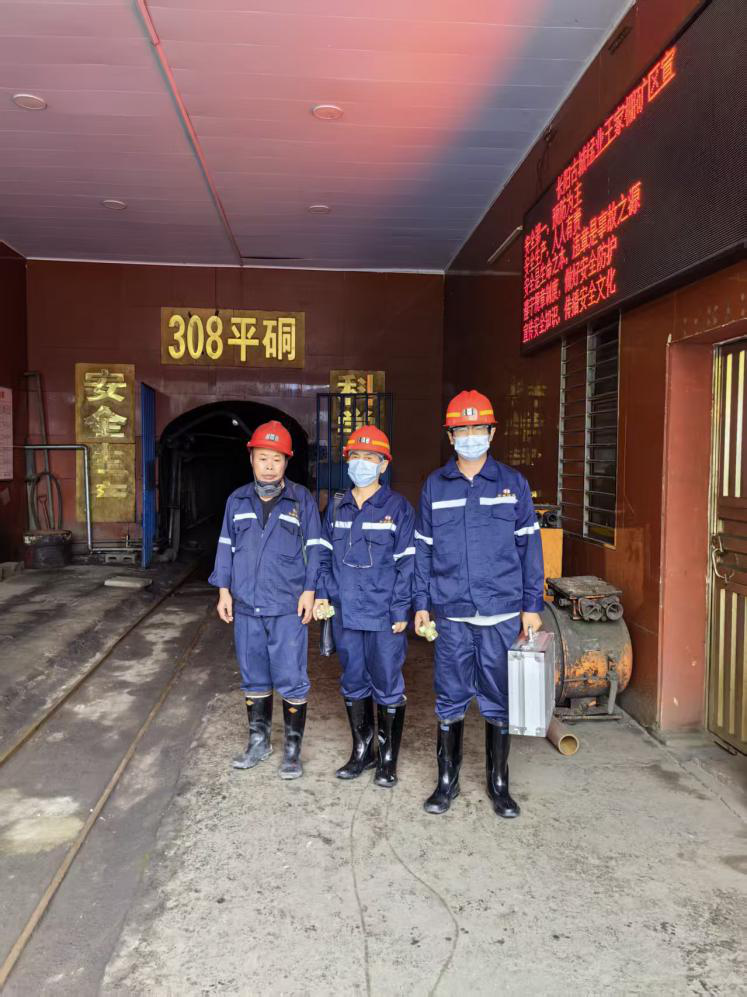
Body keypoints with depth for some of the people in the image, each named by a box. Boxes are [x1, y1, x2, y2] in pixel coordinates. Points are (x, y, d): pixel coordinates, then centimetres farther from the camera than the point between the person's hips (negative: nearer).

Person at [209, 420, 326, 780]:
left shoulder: (302, 500, 0)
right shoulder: (237, 500, 9)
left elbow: (314, 549, 0)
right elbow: (226, 547, 13)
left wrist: (309, 591, -7)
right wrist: (224, 590, 8)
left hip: (288, 609, -3)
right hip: (246, 606, 4)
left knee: (291, 681, 1)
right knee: (253, 679, 15)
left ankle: (293, 748, 16)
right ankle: (258, 742, 30)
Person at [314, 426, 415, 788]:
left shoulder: (398, 507, -5)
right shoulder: (336, 507, 9)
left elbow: (406, 563, -6)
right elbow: (325, 554, 15)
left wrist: (400, 611, -10)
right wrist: (323, 593, 3)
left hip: (383, 616, -4)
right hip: (345, 613, 5)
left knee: (387, 686, 6)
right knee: (353, 683, 15)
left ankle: (388, 758, 22)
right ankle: (362, 751, 31)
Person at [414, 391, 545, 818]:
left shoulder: (513, 483, 2)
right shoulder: (435, 486, 6)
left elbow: (529, 546, 3)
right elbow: (424, 549, 8)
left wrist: (532, 605, -1)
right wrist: (421, 604, 5)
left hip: (502, 613, -1)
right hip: (451, 614, 1)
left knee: (500, 701, 9)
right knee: (450, 699, 9)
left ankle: (499, 783, 26)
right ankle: (447, 781, 25)